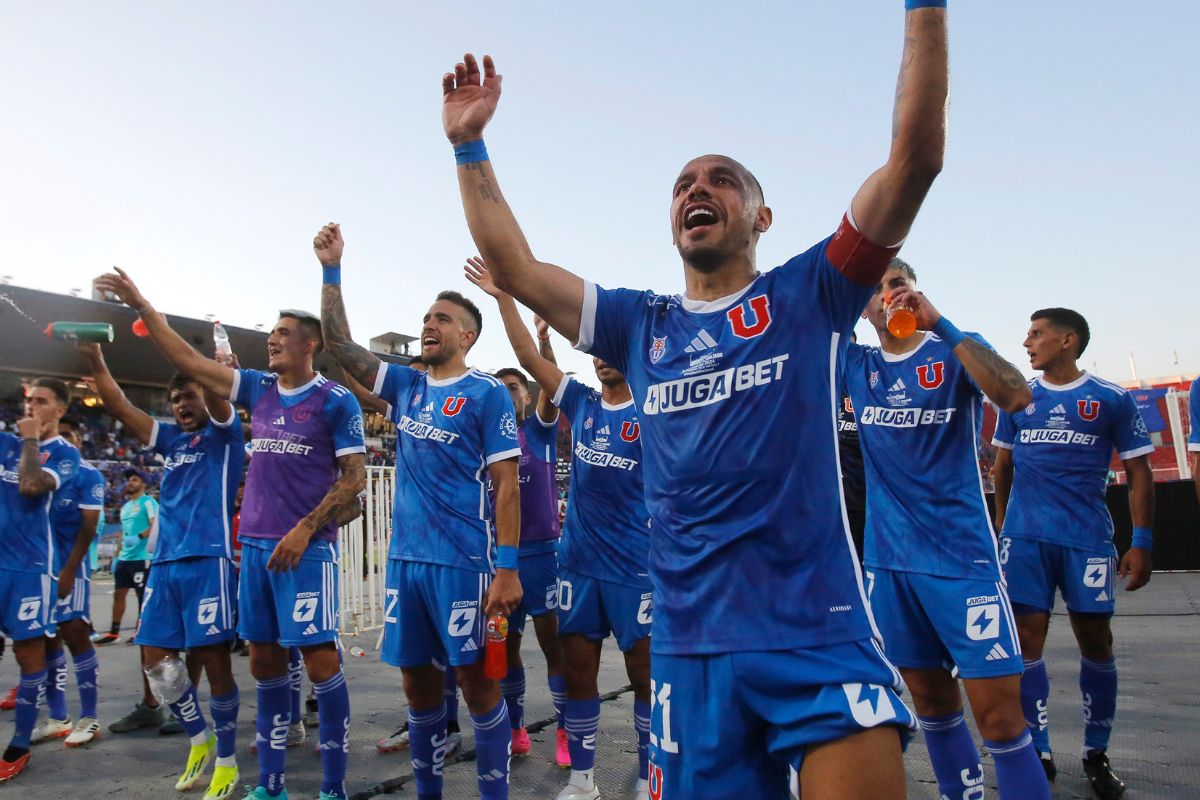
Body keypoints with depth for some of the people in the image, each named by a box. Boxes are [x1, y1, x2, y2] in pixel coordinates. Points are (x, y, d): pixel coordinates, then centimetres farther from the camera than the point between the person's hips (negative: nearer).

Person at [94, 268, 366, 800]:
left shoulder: (336, 401, -5)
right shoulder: (257, 388, 11)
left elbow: (355, 477, -7)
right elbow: (188, 361, 14)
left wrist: (305, 529, -14)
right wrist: (141, 306, 13)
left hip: (306, 547, -6)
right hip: (255, 544, 6)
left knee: (320, 659, -6)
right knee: (264, 659, 11)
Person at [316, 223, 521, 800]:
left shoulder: (488, 394, -6)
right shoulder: (406, 386, 11)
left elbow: (506, 486, -10)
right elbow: (340, 345, 12)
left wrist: (508, 568, -16)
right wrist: (332, 271, 4)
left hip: (462, 560, -6)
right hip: (405, 557, 6)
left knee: (476, 680, 3)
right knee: (418, 681, 14)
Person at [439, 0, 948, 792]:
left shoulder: (808, 295, 4)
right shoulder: (641, 325, 12)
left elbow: (916, 159, -4)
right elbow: (515, 268, 11)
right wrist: (470, 145, 8)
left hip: (823, 634, -2)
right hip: (691, 644, 3)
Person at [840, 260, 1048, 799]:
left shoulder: (955, 351, -2)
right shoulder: (856, 365, 7)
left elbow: (1016, 397, -21)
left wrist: (938, 322, -24)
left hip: (963, 554, -3)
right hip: (889, 558, 4)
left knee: (998, 713, -6)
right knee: (931, 698, 14)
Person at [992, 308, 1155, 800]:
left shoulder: (1112, 400, 1)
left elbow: (1138, 473, 3)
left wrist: (1141, 543, -2)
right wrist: (1002, 524, 15)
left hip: (1088, 538, -1)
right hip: (1025, 537, 1)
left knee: (1095, 644, 6)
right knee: (1027, 642, 0)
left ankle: (1096, 754, 24)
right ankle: (1039, 753, 12)